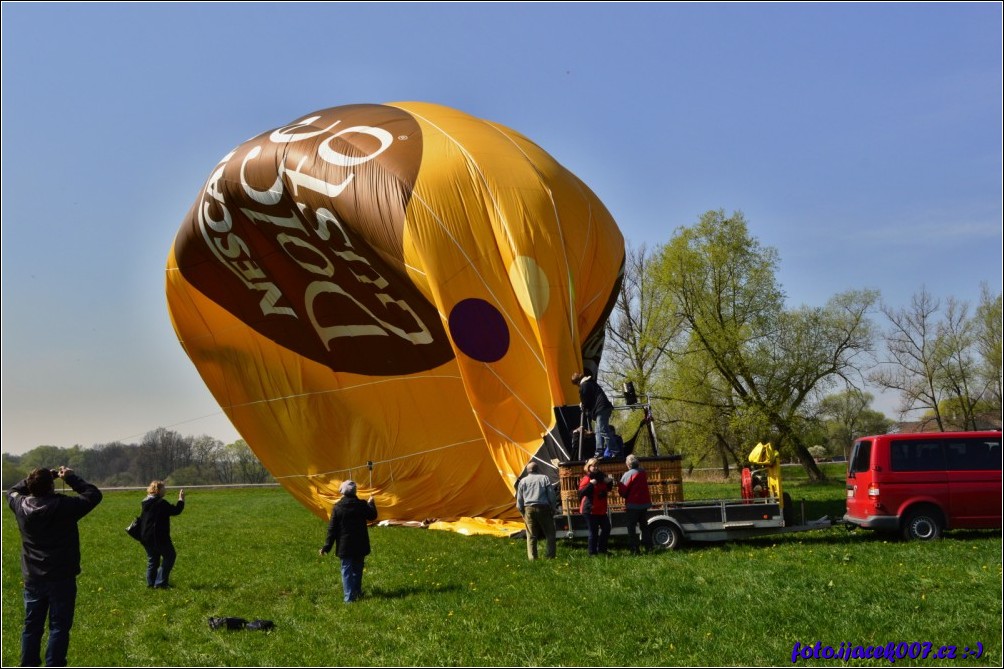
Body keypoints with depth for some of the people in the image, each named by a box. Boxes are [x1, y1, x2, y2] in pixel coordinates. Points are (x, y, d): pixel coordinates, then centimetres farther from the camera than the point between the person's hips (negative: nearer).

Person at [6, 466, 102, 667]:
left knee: (32, 626, 15)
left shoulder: (21, 505, -6)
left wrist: (34, 479, 10)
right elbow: (94, 495, -6)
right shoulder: (64, 505, -19)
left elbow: (12, 491, 18)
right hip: (61, 578, -4)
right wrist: (71, 478, 0)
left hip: (33, 579, 4)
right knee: (59, 627, 3)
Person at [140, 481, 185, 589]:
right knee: (170, 555, 3)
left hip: (145, 537, 8)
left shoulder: (145, 503, 10)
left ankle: (151, 582, 16)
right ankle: (161, 582, -2)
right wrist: (181, 499, 0)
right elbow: (176, 510, -14)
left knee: (152, 559, 17)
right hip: (159, 537, -8)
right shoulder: (161, 503, -17)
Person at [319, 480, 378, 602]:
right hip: (360, 546, 2)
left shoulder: (337, 507, -10)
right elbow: (373, 516, 13)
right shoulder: (362, 505, -6)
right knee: (357, 570, 18)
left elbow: (332, 529, -8)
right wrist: (371, 503, 31)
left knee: (347, 571, 2)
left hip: (345, 546, -2)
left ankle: (349, 597, -3)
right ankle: (357, 593, 27)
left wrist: (326, 547, -2)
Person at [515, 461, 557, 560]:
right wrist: (553, 508, 9)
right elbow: (552, 495, 1)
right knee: (550, 533, 7)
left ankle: (532, 557, 3)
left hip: (529, 509, 1)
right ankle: (551, 556, 1)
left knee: (531, 535, 6)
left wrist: (522, 512, 15)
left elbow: (519, 499, 7)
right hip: (543, 508, -1)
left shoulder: (523, 481, 7)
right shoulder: (544, 478, 4)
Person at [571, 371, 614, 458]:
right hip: (606, 407, 10)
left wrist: (582, 406, 16)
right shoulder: (591, 382, 26)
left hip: (601, 408, -10)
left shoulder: (584, 385, -4)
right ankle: (599, 452, 11)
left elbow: (585, 400, -3)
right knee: (599, 431, 12)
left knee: (602, 431, -13)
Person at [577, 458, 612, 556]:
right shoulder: (586, 479, -12)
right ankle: (592, 552, 4)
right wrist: (591, 484, -36)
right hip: (590, 510, -8)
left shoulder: (601, 476, 10)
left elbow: (608, 489, 25)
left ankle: (602, 549, 26)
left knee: (606, 528, 13)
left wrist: (609, 482, 4)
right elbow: (581, 492, -26)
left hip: (601, 509, 8)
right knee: (594, 532, -5)